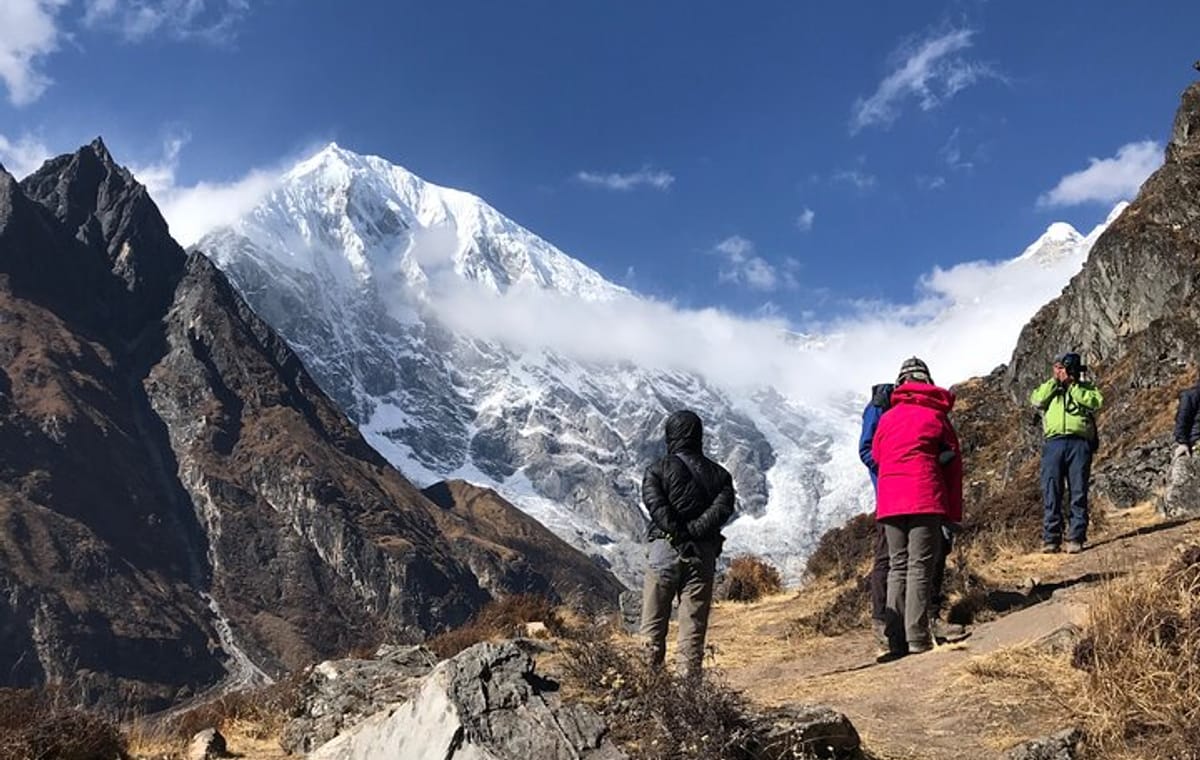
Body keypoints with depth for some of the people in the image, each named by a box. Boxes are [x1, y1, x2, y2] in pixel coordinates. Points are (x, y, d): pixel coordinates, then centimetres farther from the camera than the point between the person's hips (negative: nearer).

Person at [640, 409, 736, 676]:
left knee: (653, 627, 6)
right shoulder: (719, 474, 10)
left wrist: (678, 533, -15)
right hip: (703, 554, 2)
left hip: (665, 551, -2)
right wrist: (693, 531, -12)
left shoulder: (658, 469, 2)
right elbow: (723, 508, -7)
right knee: (693, 629, 6)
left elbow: (654, 503, -16)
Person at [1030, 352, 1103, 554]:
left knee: (1079, 493, -3)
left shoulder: (1086, 388, 19)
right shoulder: (1048, 388, 23)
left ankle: (1076, 538, -2)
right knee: (1051, 493, -4)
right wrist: (1054, 381, 5)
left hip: (1079, 443, -1)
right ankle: (1050, 538, -2)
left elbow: (1096, 402, -2)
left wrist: (1072, 385, 0)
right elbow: (1037, 400, 2)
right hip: (1054, 443, 1)